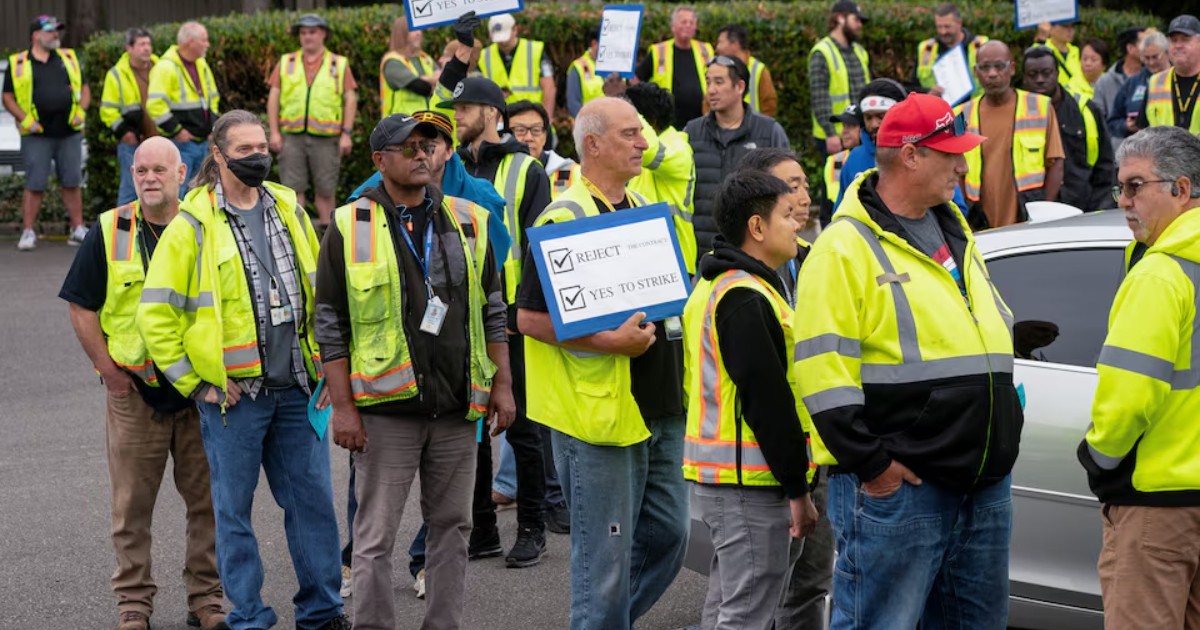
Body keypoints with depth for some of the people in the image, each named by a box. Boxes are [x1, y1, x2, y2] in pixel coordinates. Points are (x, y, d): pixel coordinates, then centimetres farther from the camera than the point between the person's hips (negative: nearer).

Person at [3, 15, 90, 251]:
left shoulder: (68, 58, 13)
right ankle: (28, 232, 3)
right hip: (37, 135, -3)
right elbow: (8, 97, 4)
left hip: (69, 133, 3)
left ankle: (78, 230, 12)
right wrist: (24, 118, -9)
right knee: (34, 185, -3)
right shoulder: (18, 63, 3)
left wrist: (81, 111, 1)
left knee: (72, 183, 6)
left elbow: (85, 89, 18)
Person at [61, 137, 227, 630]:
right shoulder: (109, 232, 0)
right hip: (134, 390, -1)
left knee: (207, 498, 6)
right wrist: (110, 371, -5)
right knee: (132, 503, 5)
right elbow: (82, 310, 2)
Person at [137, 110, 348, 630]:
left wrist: (322, 356, 13)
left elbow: (319, 290, 20)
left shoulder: (289, 211, 10)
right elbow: (155, 314, -5)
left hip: (297, 388, 4)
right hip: (233, 394, -4)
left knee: (313, 500, 7)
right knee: (235, 509, 3)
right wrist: (194, 382, -6)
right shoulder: (192, 226, -5)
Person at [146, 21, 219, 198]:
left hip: (202, 142, 8)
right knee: (176, 192, -10)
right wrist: (176, 131, -19)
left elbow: (213, 98, 27)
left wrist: (213, 126, 13)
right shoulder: (166, 67, -14)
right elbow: (155, 104, -21)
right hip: (180, 143, -8)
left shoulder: (202, 66, 14)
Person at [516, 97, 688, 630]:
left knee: (668, 536, 14)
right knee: (605, 555, -1)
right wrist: (610, 342, -21)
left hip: (660, 408, 8)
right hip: (600, 415, -8)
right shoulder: (563, 220, -11)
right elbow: (530, 318, -15)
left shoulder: (645, 210, 14)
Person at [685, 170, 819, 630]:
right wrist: (797, 488, -17)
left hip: (714, 474, 11)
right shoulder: (745, 299, -17)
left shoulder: (714, 287, 16)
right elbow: (768, 400, -20)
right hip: (748, 483, -11)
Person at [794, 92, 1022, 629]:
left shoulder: (955, 233, 17)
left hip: (984, 485, 8)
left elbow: (994, 338, 27)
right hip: (897, 485, -8)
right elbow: (824, 370, -16)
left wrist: (1002, 438, 19)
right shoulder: (847, 247, -10)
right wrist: (870, 464, -18)